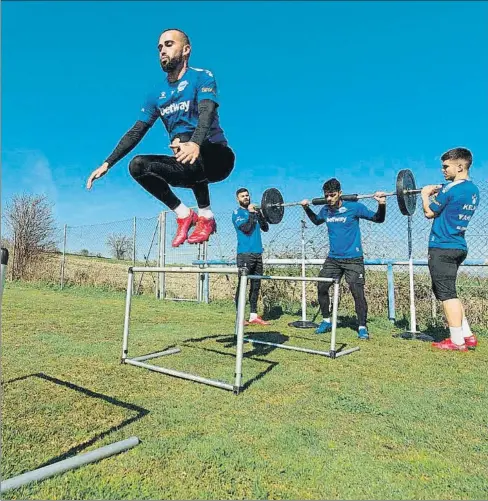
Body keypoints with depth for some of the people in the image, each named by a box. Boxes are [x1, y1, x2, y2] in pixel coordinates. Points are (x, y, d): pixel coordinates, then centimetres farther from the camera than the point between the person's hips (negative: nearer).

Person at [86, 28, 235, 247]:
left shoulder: (202, 77, -3)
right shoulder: (157, 92, 12)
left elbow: (206, 113, -24)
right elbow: (136, 132, 11)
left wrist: (195, 144, -46)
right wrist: (107, 164, 4)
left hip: (216, 157, -5)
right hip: (186, 168, 5)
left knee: (187, 152, -36)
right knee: (138, 165, -14)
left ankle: (206, 216, -21)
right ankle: (183, 214, -6)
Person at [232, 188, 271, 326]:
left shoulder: (254, 210, 18)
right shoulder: (237, 212, 0)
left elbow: (265, 228, 10)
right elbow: (246, 228, -16)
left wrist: (259, 213, -1)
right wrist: (251, 213, -8)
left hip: (257, 253, 7)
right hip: (245, 253, -7)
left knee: (256, 285, 8)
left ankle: (253, 315, 15)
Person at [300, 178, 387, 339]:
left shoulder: (354, 207, -10)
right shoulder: (325, 211, 4)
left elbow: (378, 219, -4)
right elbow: (316, 221, 28)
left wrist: (382, 204, -21)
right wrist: (306, 208, 18)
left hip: (353, 259, -5)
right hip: (333, 258, 5)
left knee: (358, 293, -9)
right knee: (321, 288, 3)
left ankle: (362, 327, 8)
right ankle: (326, 321, 21)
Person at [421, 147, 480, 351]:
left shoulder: (451, 188, -14)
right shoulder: (474, 190, 13)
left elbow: (429, 213, -6)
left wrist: (425, 194, 9)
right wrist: (438, 193, 18)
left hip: (442, 248, -9)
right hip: (458, 246, 9)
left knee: (446, 294, -2)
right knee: (449, 293, 18)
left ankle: (457, 341, 4)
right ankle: (467, 335, 21)